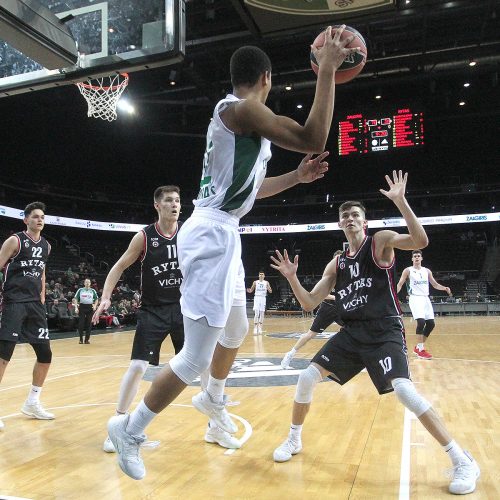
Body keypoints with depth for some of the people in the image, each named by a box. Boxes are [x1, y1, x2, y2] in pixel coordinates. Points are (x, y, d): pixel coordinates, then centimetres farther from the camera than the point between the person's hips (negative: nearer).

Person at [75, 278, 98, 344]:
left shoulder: (93, 291, 7)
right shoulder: (80, 290, 4)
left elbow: (96, 299, 12)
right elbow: (76, 299, 4)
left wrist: (95, 305, -4)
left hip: (90, 307, 1)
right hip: (82, 307, -1)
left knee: (89, 324, 1)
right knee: (81, 323, -3)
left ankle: (87, 339, 10)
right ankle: (81, 339, 9)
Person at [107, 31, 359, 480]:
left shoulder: (236, 115, 19)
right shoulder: (242, 107, -12)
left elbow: (247, 187, 27)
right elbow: (313, 140, -22)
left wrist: (298, 177, 23)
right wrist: (327, 68, -15)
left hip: (222, 235, 11)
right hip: (212, 235, -11)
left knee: (237, 330, 27)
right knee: (197, 357, -7)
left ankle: (213, 399, 50)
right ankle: (130, 430, 11)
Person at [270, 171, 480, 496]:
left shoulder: (380, 242, -2)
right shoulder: (336, 265, 12)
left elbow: (420, 242, -22)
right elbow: (310, 304, 10)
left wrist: (400, 201, -28)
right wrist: (292, 277, -5)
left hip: (385, 332, -5)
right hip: (352, 333, 6)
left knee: (404, 390, -24)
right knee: (307, 377, -1)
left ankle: (463, 461, -5)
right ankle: (294, 441, 22)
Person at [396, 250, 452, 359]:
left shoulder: (427, 271, 13)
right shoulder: (408, 270, -1)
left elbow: (435, 284, 16)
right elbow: (400, 284, -4)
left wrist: (445, 288, -3)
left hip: (425, 298, 6)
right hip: (415, 298, -6)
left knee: (431, 323, 3)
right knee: (421, 321, -22)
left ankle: (419, 346, 18)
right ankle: (420, 349, -11)